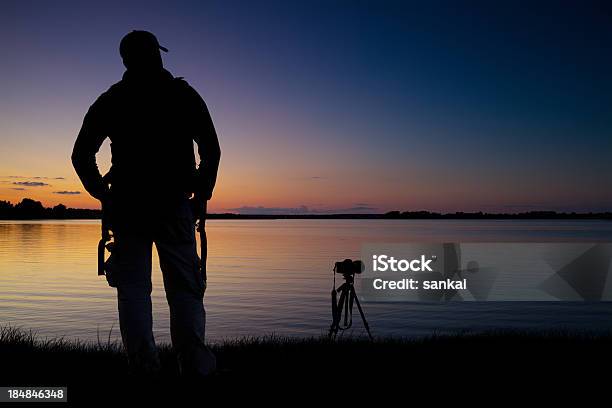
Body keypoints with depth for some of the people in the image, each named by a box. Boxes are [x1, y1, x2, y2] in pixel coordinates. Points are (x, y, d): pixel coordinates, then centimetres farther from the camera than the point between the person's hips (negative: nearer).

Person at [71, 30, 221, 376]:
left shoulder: (110, 100, 11)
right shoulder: (185, 95, 8)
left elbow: (81, 155, 9)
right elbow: (212, 151, 2)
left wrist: (104, 194, 17)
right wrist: (202, 195, 10)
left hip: (126, 205, 1)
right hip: (175, 205, -1)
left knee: (133, 288, 5)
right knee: (185, 288, 1)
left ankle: (144, 368, -1)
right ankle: (196, 368, -9)